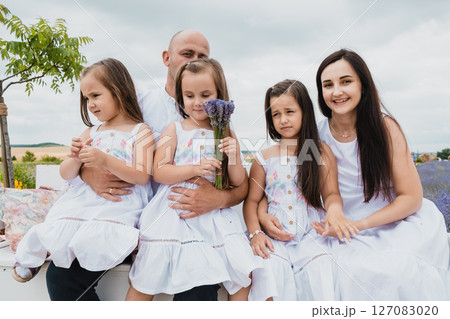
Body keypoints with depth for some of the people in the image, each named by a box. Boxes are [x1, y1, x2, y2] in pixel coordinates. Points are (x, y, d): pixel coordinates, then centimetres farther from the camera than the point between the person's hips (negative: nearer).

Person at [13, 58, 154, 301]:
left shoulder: (140, 131, 2)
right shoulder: (90, 133, 17)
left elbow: (142, 177, -11)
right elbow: (66, 175, 16)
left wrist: (105, 160, -21)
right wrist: (75, 158, -6)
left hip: (120, 206, -5)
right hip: (84, 202, 5)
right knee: (56, 274, -13)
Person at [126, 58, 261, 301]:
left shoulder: (227, 134, 8)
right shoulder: (175, 129, 4)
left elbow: (238, 183, 8)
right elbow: (159, 172, -5)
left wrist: (233, 158, -11)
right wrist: (195, 169, -17)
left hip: (214, 214, 2)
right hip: (174, 212, -1)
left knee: (244, 276, -5)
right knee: (144, 282, 0)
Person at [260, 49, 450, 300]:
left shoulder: (385, 126, -8)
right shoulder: (317, 137, -4)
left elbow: (412, 197, -8)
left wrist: (359, 225, -20)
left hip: (394, 224, -1)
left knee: (396, 271, -28)